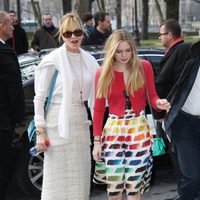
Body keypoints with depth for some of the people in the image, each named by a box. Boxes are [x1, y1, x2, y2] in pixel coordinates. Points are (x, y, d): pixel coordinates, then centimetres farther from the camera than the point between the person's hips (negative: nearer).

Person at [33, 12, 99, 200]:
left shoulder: (89, 60, 8)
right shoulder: (53, 60, -8)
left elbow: (95, 95, 16)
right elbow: (39, 97, -6)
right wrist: (40, 131, -10)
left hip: (81, 122, 6)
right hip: (59, 123, -5)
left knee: (80, 181, 11)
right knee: (58, 183, -2)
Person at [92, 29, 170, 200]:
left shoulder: (144, 67, -1)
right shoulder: (103, 73, -2)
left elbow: (152, 97, 2)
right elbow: (98, 109, 1)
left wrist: (159, 103, -23)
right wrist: (97, 141, -3)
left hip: (139, 129, 0)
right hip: (113, 130, 0)